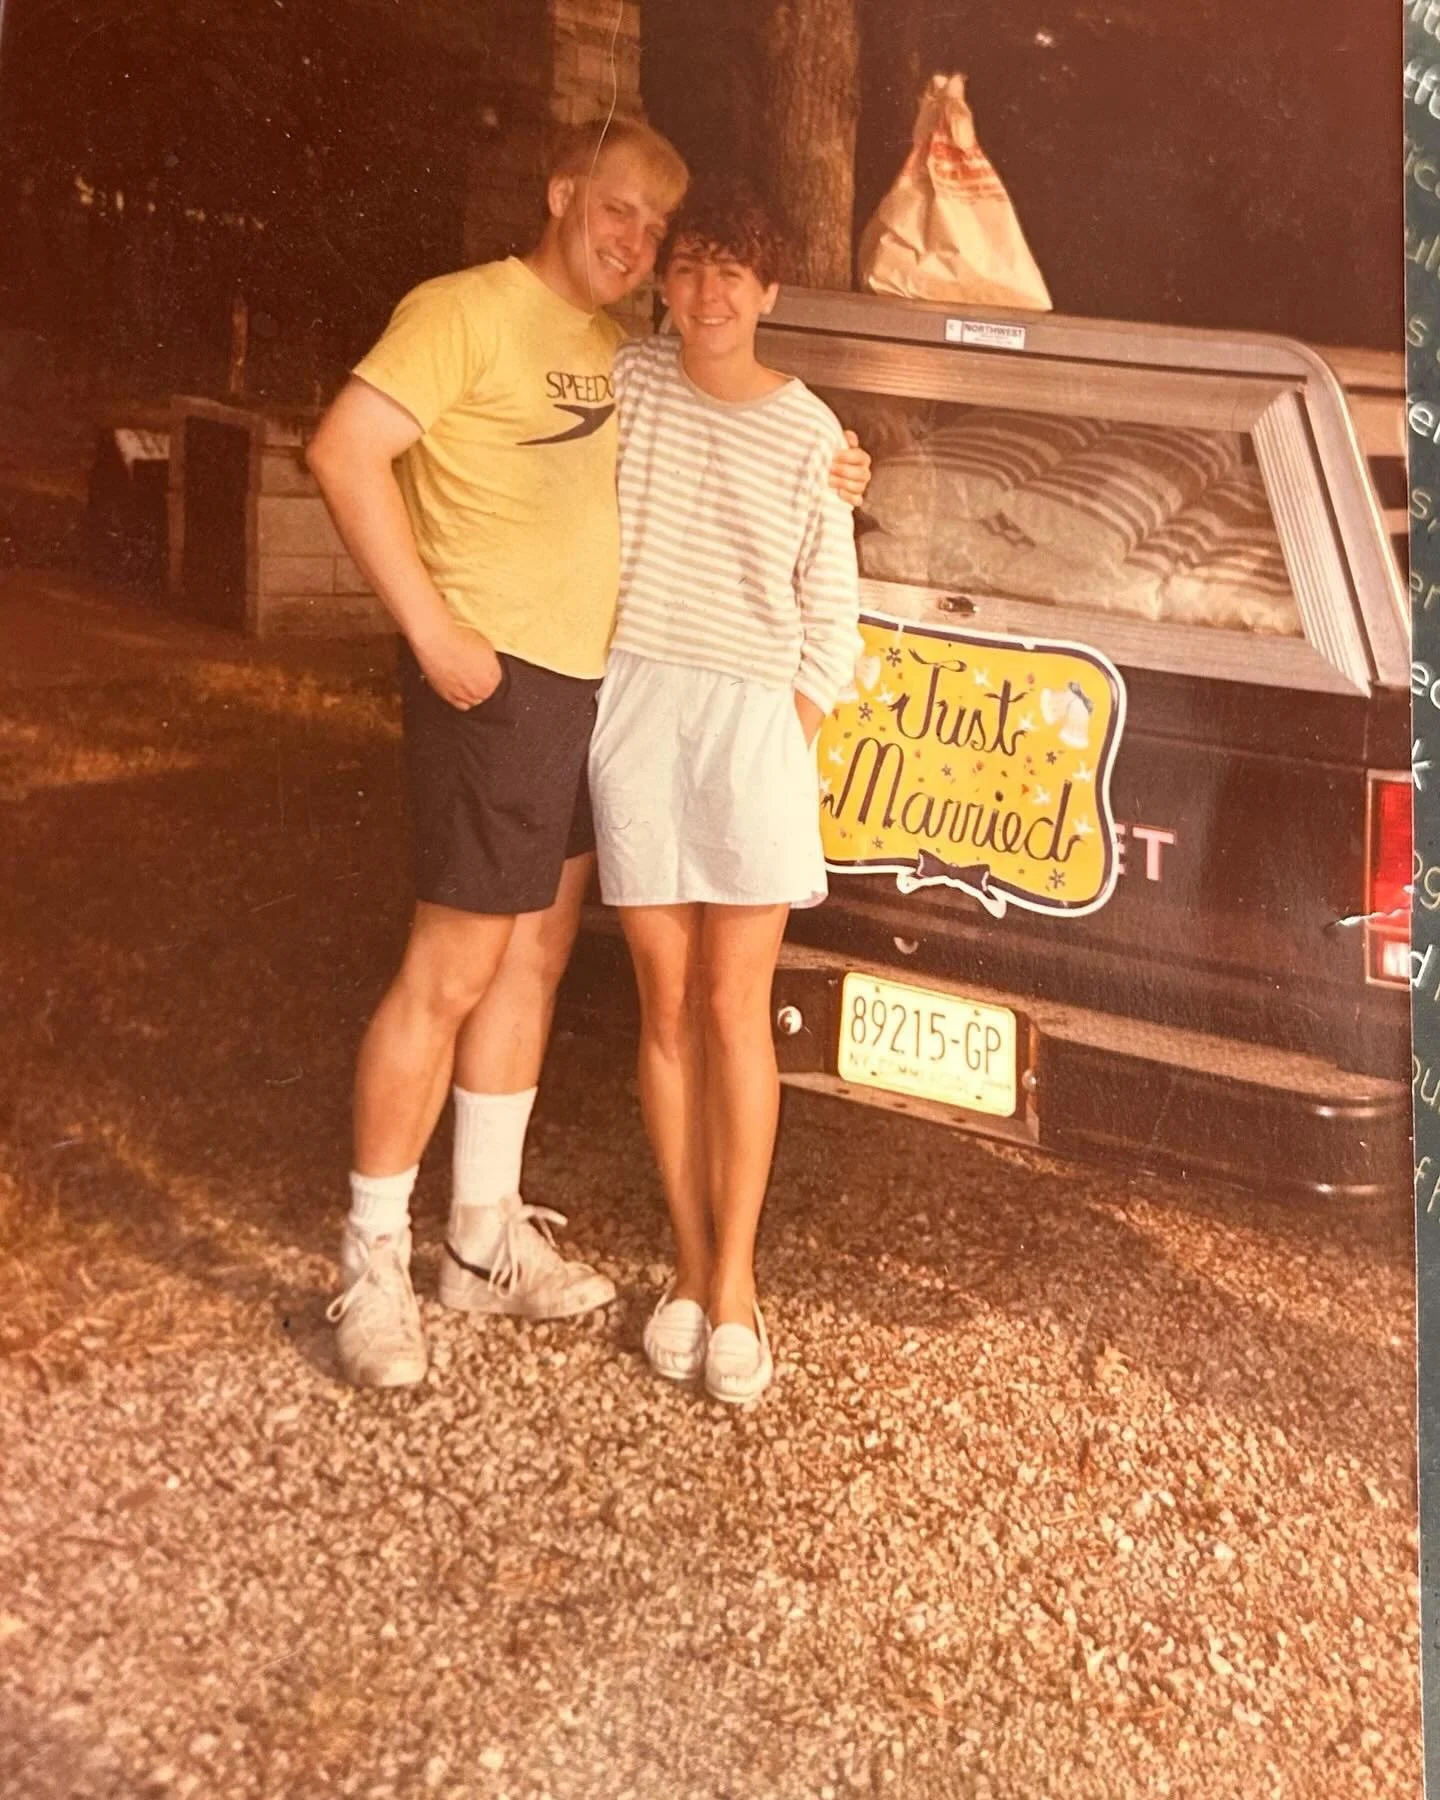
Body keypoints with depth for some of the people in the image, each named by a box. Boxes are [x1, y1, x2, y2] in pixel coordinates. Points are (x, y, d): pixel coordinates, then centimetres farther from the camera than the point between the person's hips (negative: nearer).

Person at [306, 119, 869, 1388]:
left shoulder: (620, 351, 14)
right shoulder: (467, 311, -9)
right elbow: (344, 452, -18)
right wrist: (431, 628, -20)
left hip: (590, 681, 9)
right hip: (495, 682, -9)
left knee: (535, 958, 13)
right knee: (452, 970, -5)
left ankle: (486, 1237, 25)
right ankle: (372, 1259, 9)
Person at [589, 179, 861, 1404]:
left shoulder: (808, 432, 1)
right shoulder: (624, 381, 5)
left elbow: (831, 614, 4)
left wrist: (797, 739, -2)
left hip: (752, 718, -1)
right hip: (632, 708, 1)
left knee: (735, 1008, -1)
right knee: (667, 1006, 6)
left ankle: (735, 1281, 9)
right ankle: (691, 1266, 17)